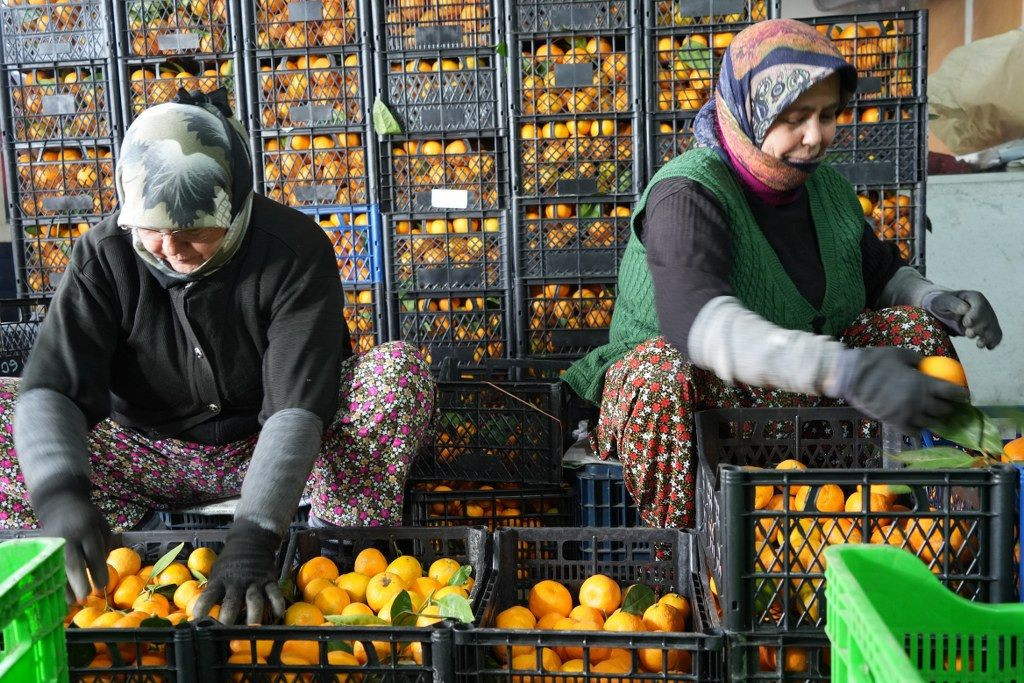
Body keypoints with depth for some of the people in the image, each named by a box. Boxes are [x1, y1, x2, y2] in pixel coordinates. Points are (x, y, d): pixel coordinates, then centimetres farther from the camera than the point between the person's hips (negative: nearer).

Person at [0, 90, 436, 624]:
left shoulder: (295, 249, -22)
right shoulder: (104, 254, -14)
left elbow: (297, 405, -31)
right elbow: (51, 389, -23)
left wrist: (254, 534, -43)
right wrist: (60, 495, -44)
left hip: (266, 450, -2)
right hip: (147, 456, 2)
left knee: (401, 371, -28)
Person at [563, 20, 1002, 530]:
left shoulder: (827, 188, 4)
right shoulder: (686, 195, -21)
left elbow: (883, 274, 18)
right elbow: (696, 318, -40)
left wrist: (937, 301, -8)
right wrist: (842, 370, -53)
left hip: (799, 395, 7)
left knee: (915, 329, -5)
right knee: (661, 372, -38)